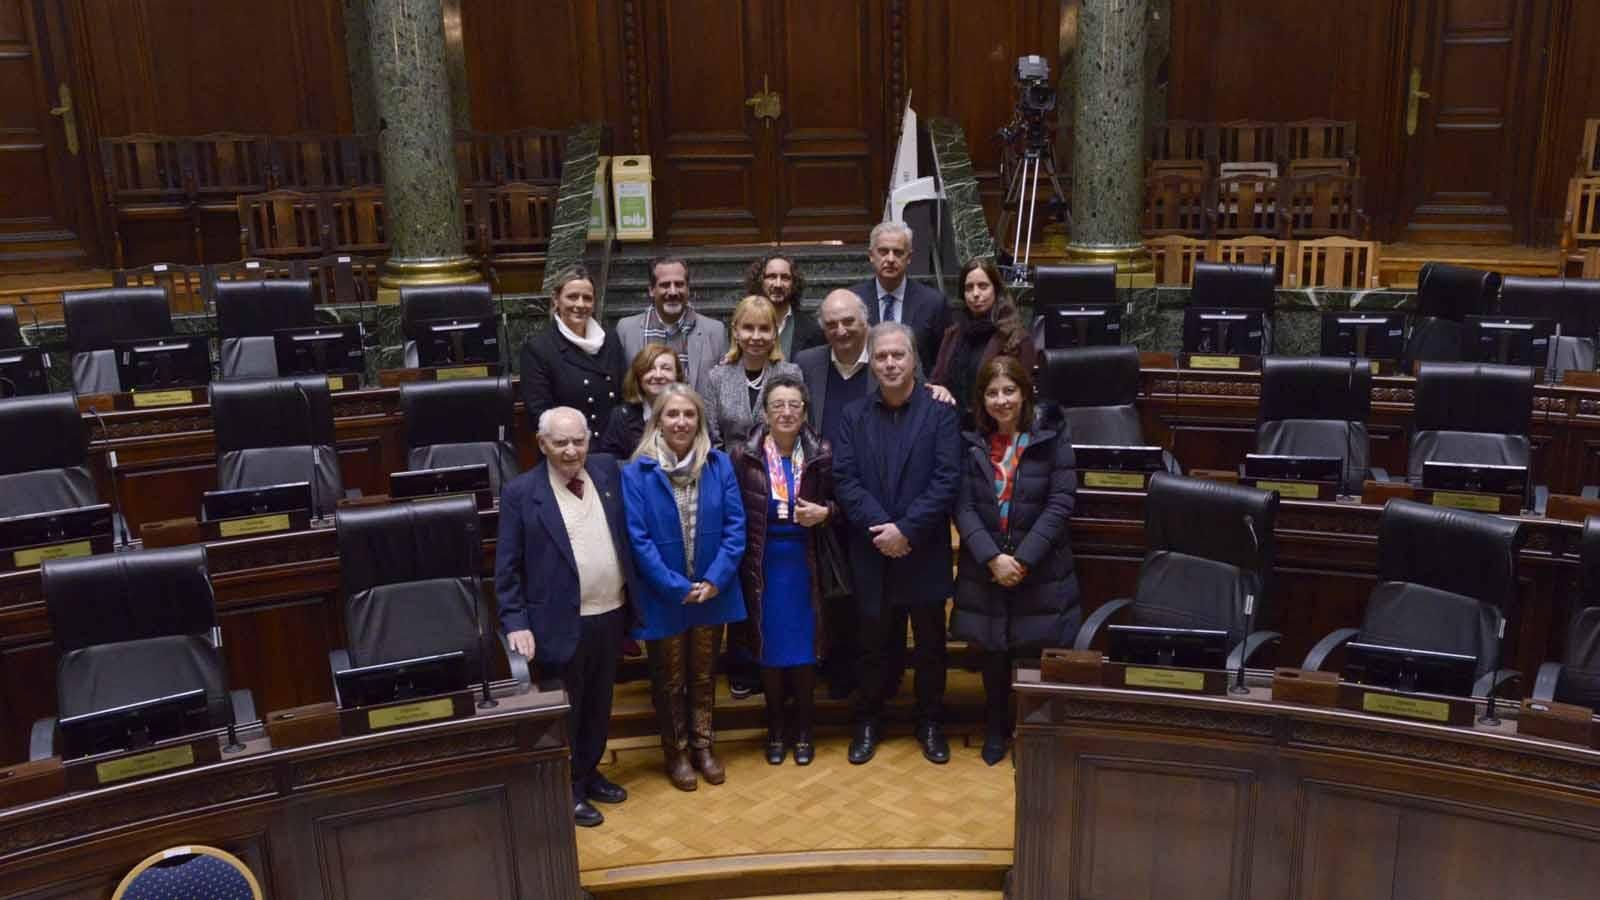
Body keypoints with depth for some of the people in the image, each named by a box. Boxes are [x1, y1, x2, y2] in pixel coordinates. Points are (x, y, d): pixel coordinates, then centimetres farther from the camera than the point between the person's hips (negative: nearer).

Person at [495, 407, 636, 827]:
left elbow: (628, 534, 11)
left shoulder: (608, 470, 1)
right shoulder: (521, 492, -11)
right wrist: (516, 623, -13)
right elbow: (507, 566, -8)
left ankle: (589, 773, 39)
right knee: (565, 711, 10)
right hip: (562, 622, -5)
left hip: (611, 614, 5)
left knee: (599, 705, 20)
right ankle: (567, 789, 27)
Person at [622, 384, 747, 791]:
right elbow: (638, 539, -15)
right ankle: (677, 754, 32)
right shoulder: (636, 473, -12)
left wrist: (714, 581, -16)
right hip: (663, 598, -2)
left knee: (704, 676, 19)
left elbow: (735, 526, -7)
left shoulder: (719, 465, -4)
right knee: (670, 680, 15)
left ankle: (703, 747, 36)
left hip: (712, 593, 2)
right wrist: (678, 588, -18)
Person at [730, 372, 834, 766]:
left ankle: (802, 729, 25)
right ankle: (776, 729, 26)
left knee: (805, 646, 8)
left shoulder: (821, 453, -4)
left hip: (805, 564, 0)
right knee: (770, 648, 9)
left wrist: (824, 512, -16)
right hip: (763, 564, 0)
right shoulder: (744, 455, -6)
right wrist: (739, 563, -6)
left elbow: (838, 502, 6)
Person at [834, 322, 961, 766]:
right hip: (870, 552, 2)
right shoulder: (854, 415, 4)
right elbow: (844, 479, -4)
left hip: (924, 550, -1)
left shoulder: (940, 412, -5)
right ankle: (868, 722, 29)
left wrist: (906, 530, -17)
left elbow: (947, 480, -12)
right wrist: (881, 528, -16)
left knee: (930, 643, 11)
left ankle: (930, 723, 27)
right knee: (872, 642, 13)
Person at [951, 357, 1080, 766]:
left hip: (1041, 572, -2)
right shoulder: (971, 444, 2)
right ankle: (996, 729, 34)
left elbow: (1060, 504, -9)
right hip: (984, 571, 2)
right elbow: (963, 507, -4)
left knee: (1039, 657, 3)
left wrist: (1022, 559, -16)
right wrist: (993, 559, -17)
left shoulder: (1053, 439, -3)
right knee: (993, 655, 13)